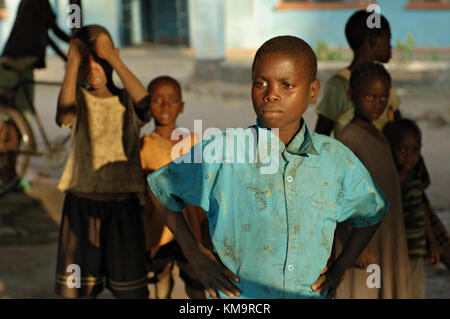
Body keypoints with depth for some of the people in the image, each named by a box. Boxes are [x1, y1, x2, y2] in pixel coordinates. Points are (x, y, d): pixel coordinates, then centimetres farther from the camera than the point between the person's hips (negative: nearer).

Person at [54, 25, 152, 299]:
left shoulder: (127, 102, 4)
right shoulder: (80, 98, 4)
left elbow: (145, 100, -20)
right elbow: (64, 116, -20)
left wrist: (113, 58, -21)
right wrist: (72, 64, -22)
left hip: (123, 204, 0)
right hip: (82, 203, 0)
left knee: (130, 290, 6)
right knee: (77, 289, 7)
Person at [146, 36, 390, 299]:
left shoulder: (338, 161, -2)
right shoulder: (221, 151, -10)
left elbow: (372, 213, 17)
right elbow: (161, 188, 5)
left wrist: (340, 269, 8)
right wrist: (197, 256, 1)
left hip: (312, 293, 2)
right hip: (237, 296, -2)